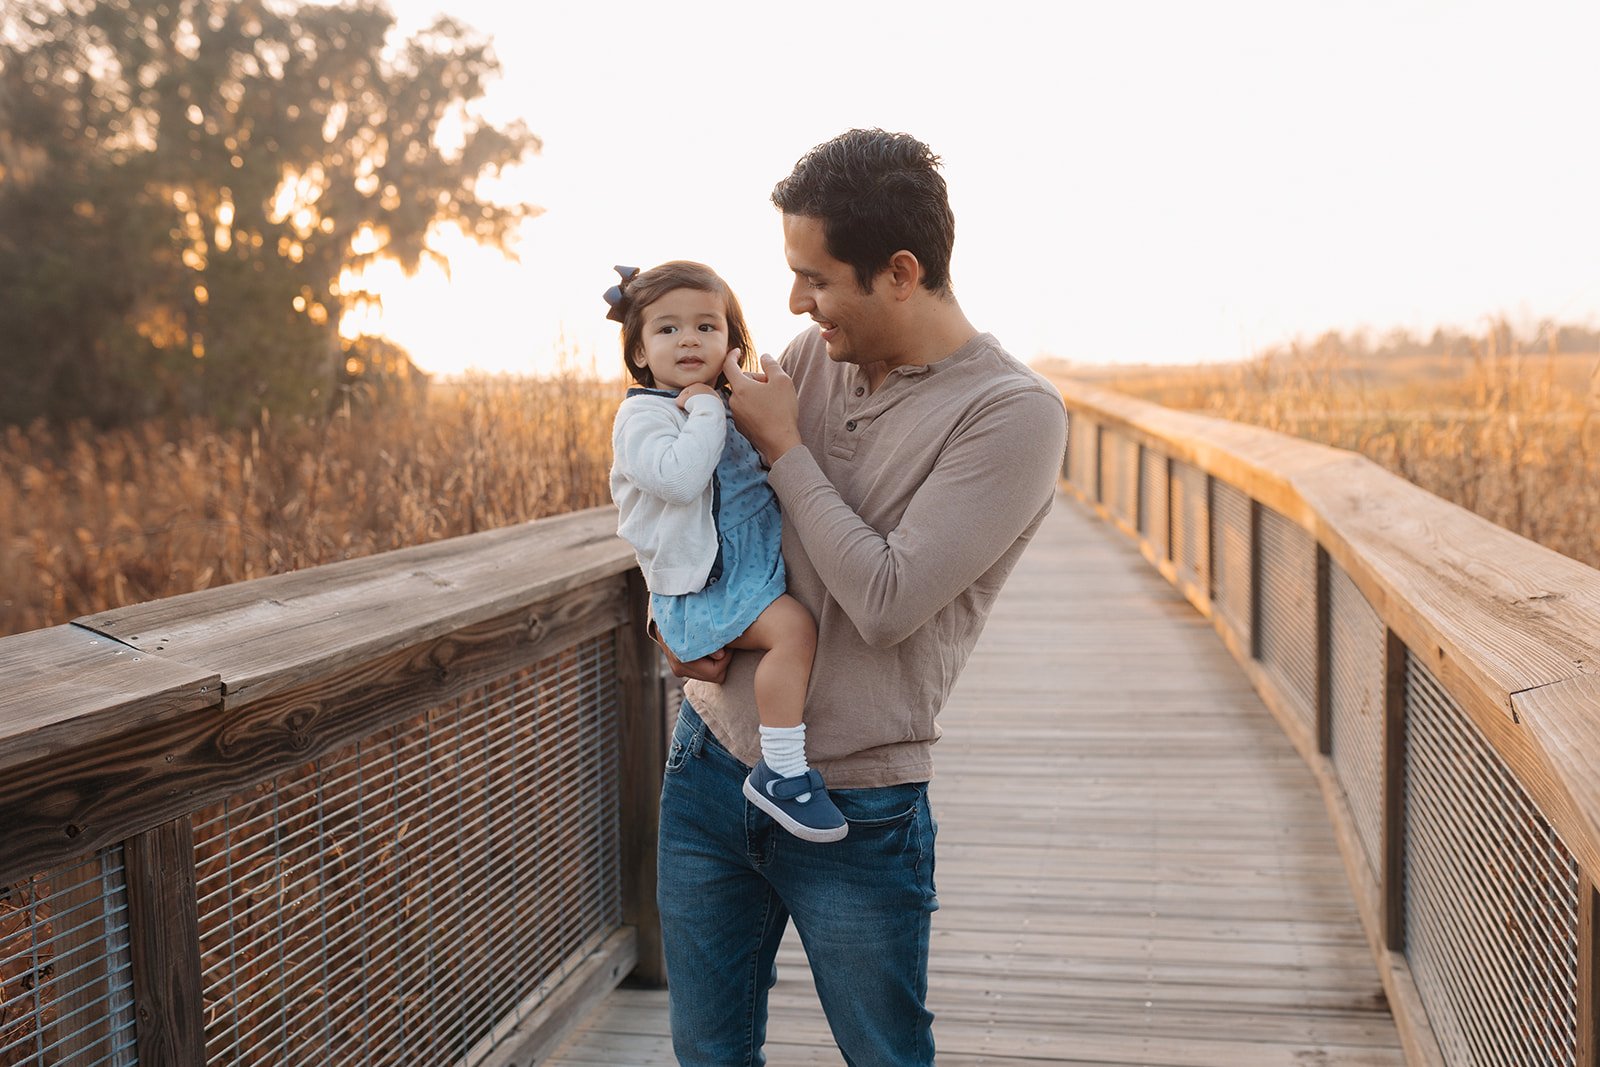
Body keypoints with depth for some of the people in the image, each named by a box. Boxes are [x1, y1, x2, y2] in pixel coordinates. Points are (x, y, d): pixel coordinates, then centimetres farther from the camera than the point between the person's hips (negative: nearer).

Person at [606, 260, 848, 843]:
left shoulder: (730, 406, 16)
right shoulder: (641, 414, -10)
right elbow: (680, 477, -29)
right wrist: (705, 410, -19)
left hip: (758, 567, 9)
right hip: (701, 587, -9)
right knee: (793, 625, -28)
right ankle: (780, 772, -23)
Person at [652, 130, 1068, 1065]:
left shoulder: (1014, 414, -16)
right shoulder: (814, 356, 3)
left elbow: (886, 601, -22)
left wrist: (786, 446, -14)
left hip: (855, 813, -5)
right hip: (709, 761, 6)